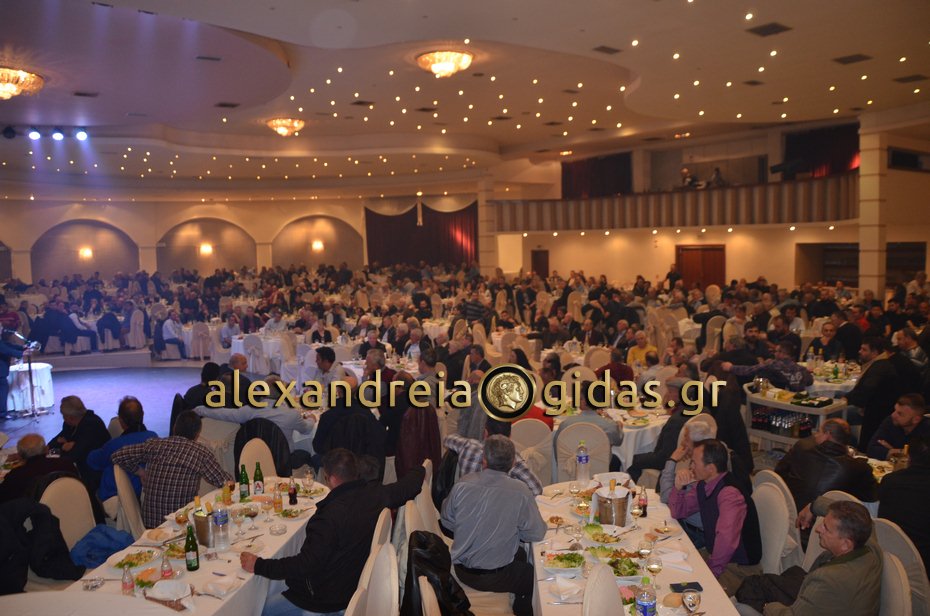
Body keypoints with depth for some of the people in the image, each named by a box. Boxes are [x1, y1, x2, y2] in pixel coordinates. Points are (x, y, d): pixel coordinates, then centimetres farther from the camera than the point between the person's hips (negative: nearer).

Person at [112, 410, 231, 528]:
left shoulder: (154, 445, 0)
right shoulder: (200, 452, -9)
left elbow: (117, 456, 7)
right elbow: (226, 483, -7)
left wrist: (141, 472, 17)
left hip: (149, 523, 5)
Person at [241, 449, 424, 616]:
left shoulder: (330, 517, -33)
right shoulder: (377, 494, -14)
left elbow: (305, 565, -29)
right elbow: (412, 482, 2)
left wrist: (259, 566, -18)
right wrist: (419, 469, 25)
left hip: (331, 601, -8)